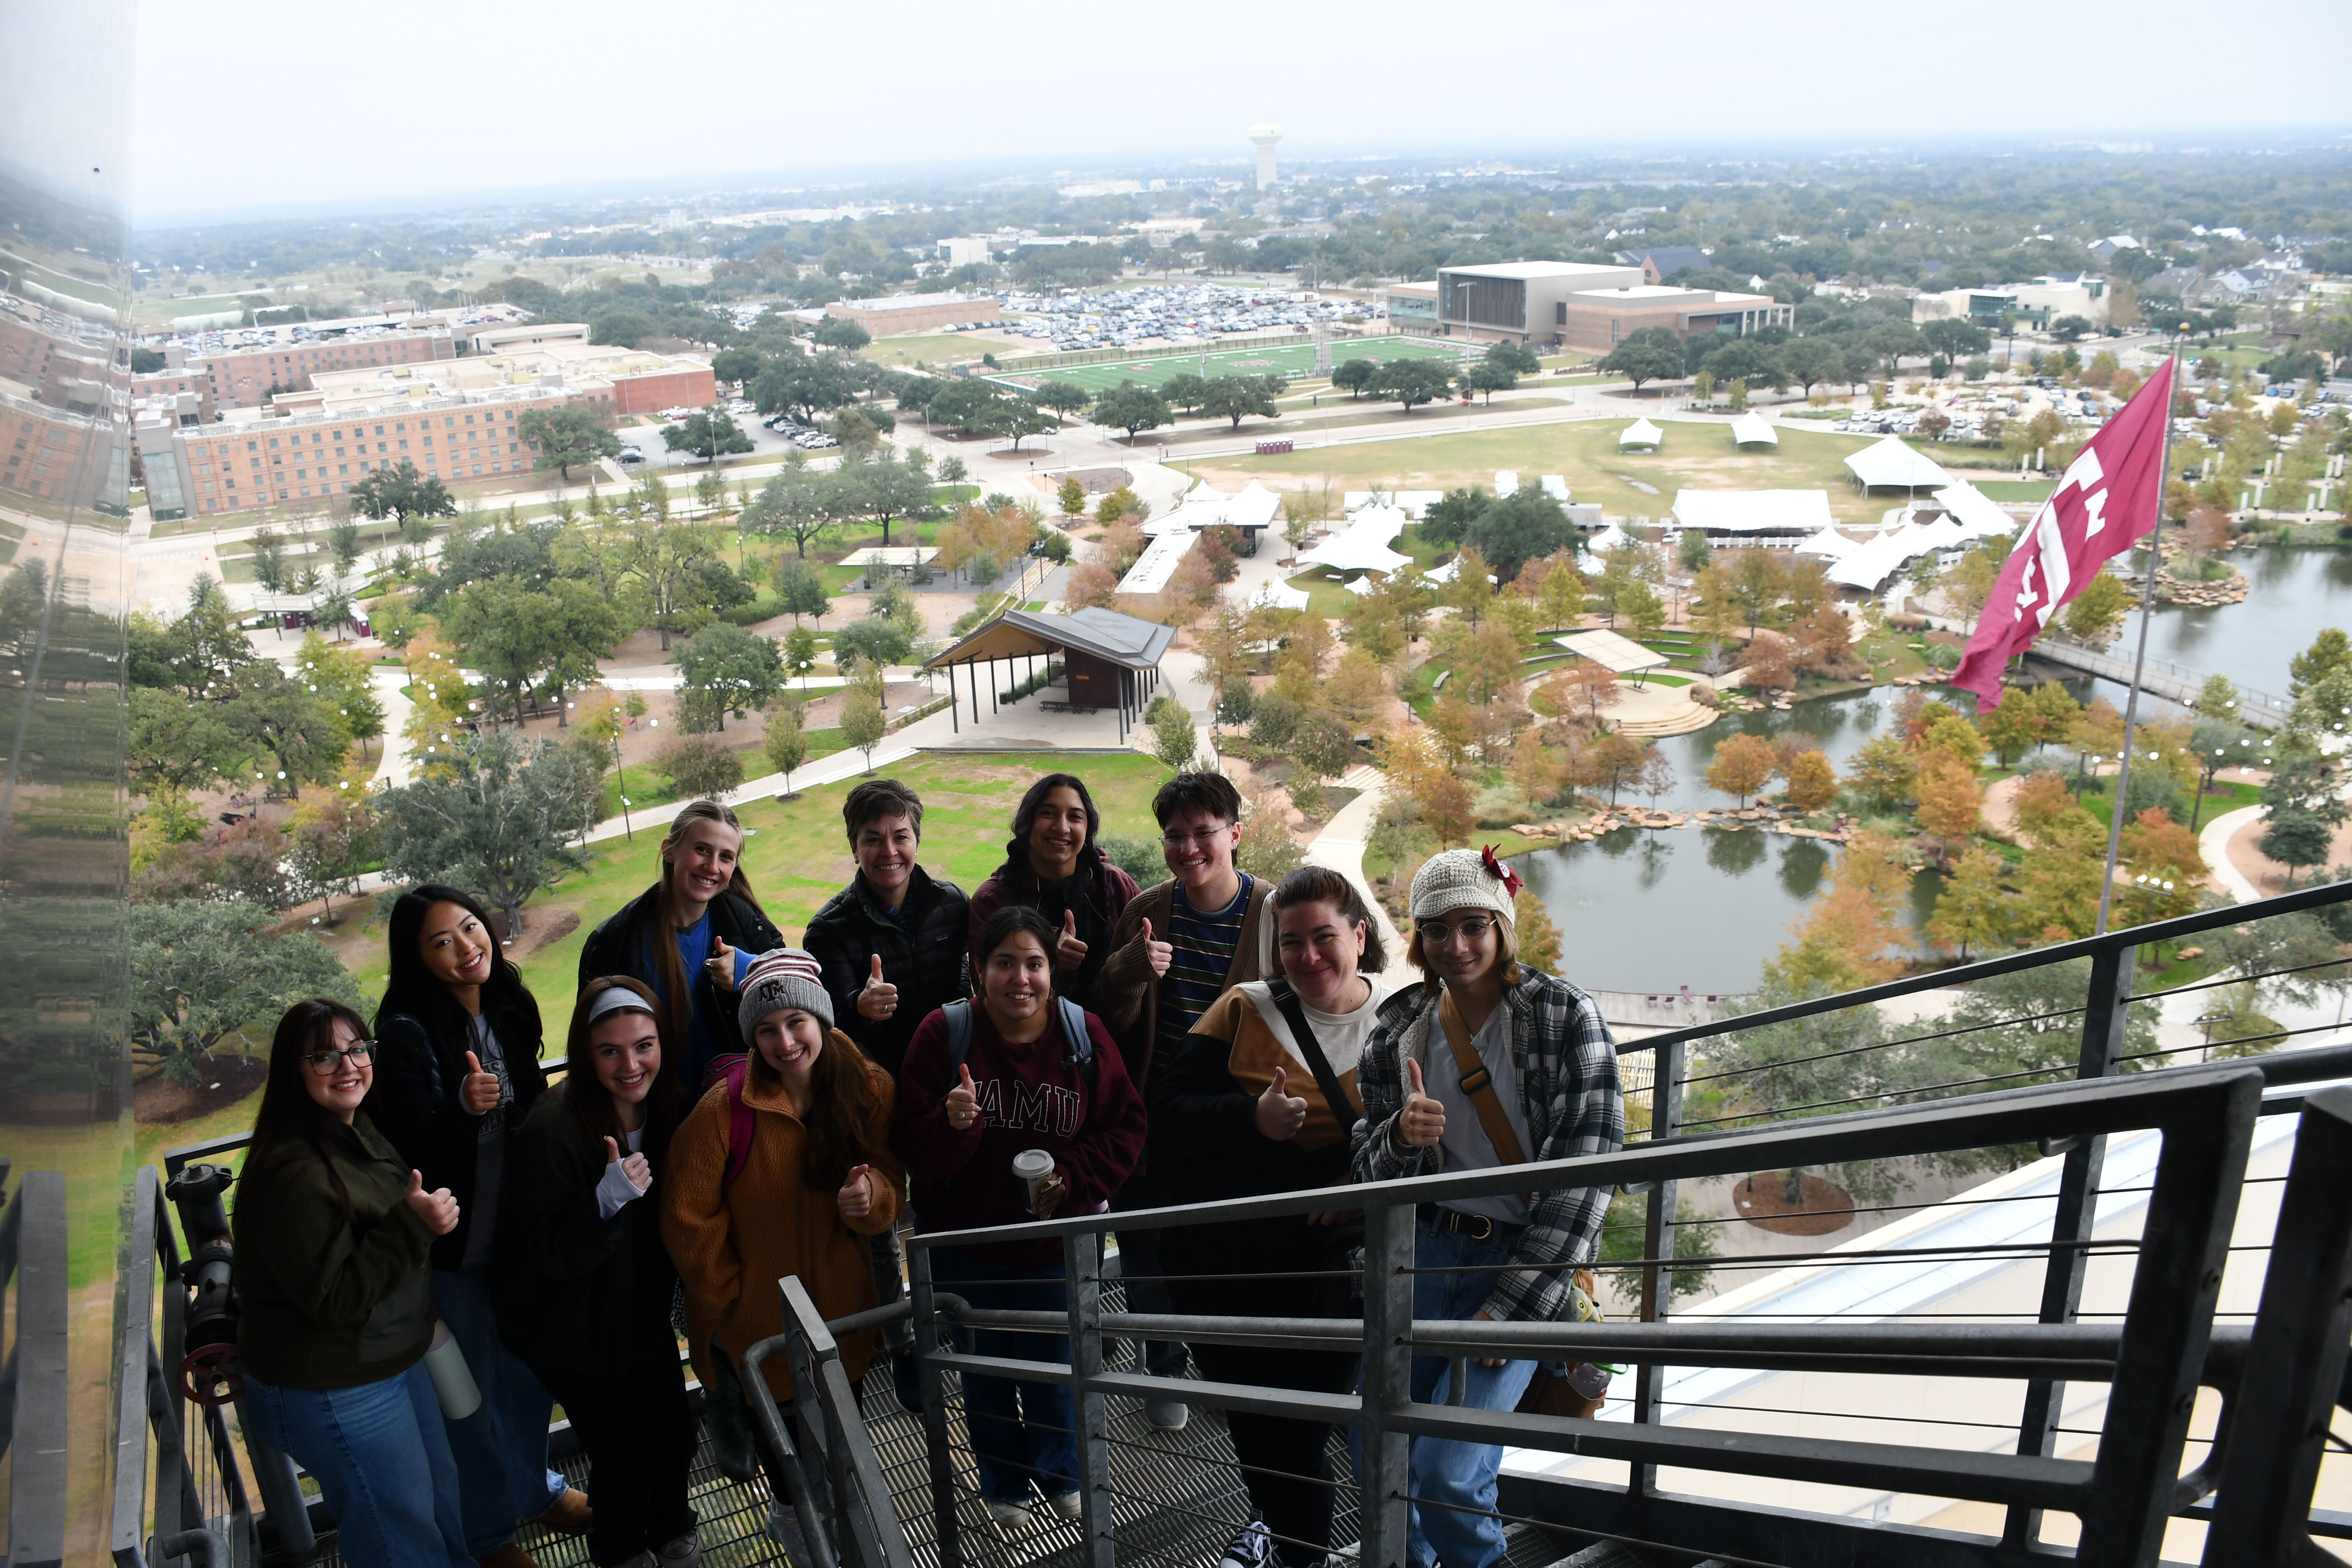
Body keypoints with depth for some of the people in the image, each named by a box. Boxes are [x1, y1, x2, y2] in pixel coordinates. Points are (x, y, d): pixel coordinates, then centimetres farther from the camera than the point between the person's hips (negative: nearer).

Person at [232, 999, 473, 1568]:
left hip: (392, 1361, 9)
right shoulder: (295, 1173, -27)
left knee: (445, 1506, 24)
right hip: (333, 1392, -9)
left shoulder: (359, 1132, 4)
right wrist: (413, 1224, -32)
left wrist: (432, 1213, 5)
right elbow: (335, 1298, -28)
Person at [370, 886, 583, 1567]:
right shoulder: (406, 1034, -22)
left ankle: (533, 1484, 46)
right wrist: (465, 1108, -40)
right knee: (473, 1389, 12)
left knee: (532, 1369, 22)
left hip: (520, 1228, 6)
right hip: (454, 1244, -6)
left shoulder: (507, 1009, -3)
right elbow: (414, 1153, -22)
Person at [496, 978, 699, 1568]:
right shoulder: (552, 1131, -29)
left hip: (643, 1311, 5)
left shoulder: (666, 1108, -9)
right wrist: (607, 1200, -40)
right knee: (626, 1452, 3)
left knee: (677, 1434, 11)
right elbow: (548, 1254, -26)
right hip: (571, 1326, -5)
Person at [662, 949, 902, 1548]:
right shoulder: (724, 1109, -24)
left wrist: (872, 1194, -26)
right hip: (758, 1322, -3)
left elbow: (891, 1173, -3)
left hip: (844, 1311, 3)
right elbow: (689, 1218, -15)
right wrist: (730, 1298, -7)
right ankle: (789, 1505, 58)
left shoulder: (870, 1088, -14)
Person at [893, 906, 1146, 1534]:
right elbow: (911, 1145, -16)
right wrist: (953, 1124, -37)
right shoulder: (944, 1034, -16)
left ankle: (1061, 1475, 45)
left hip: (1058, 1238, 1)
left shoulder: (1084, 1035, -11)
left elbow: (1125, 1127, -5)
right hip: (968, 1242, -1)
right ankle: (1003, 1485, 42)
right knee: (987, 1367, 18)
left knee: (1056, 1363, 18)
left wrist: (1071, 1179, -18)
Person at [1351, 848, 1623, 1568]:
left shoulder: (1566, 1017, -6)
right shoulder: (1399, 1027, 4)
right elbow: (1370, 1169, 9)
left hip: (1526, 1261, -4)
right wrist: (1402, 1138, -16)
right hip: (1424, 1246, 4)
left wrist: (1513, 1306, -13)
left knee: (1448, 1475, -14)